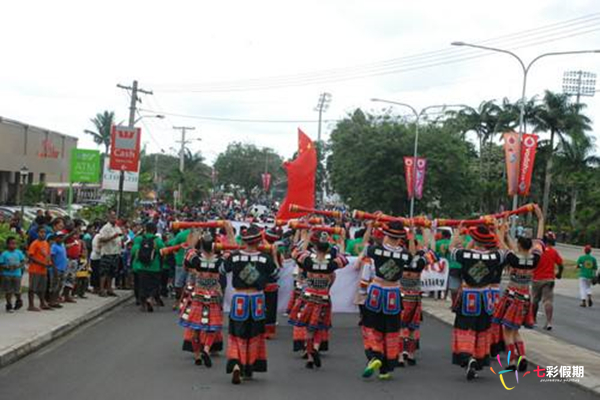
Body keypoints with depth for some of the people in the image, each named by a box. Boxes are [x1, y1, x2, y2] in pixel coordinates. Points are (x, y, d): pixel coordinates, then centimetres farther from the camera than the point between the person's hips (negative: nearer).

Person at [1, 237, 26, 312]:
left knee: (17, 291, -1)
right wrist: (7, 267, -19)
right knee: (8, 291, 2)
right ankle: (9, 306, 14)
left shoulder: (19, 252, 4)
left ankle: (19, 301, 29)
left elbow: (23, 262, 5)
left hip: (17, 274, 1)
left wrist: (18, 266, -14)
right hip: (7, 275, -1)